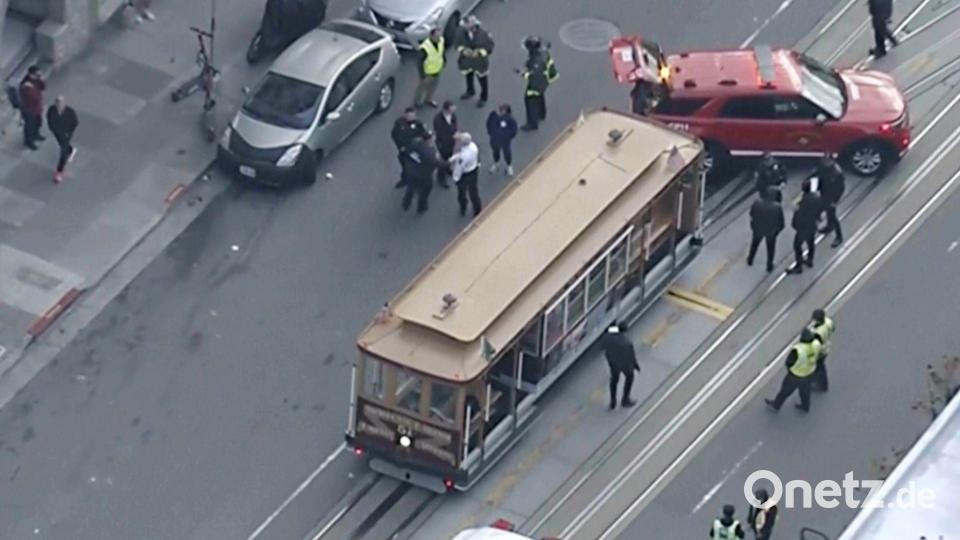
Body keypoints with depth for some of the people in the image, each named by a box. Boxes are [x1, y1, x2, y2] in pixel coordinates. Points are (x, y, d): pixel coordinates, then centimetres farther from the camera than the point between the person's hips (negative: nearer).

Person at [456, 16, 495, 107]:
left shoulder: (484, 34, -25)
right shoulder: (463, 32, -18)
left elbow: (489, 48, -16)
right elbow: (458, 44, -4)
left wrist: (479, 53, -30)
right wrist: (463, 50, -25)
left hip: (480, 63, -4)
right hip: (467, 61, 4)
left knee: (482, 81, 13)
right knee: (468, 77, 27)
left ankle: (483, 98, 35)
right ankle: (470, 91, 56)